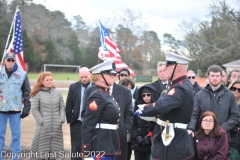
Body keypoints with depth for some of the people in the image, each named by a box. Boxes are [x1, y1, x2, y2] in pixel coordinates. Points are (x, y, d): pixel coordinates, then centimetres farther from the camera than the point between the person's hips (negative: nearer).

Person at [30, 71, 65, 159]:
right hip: (44, 127, -3)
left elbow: (62, 107, 11)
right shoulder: (38, 94, -1)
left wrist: (62, 119, -1)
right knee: (43, 149, -2)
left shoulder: (57, 92, 11)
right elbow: (34, 109, -4)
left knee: (55, 149, 6)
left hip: (57, 127, 4)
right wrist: (41, 121, -12)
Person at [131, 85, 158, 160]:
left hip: (152, 144, -4)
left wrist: (150, 137, -17)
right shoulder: (138, 107, 12)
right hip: (138, 144, 4)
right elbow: (133, 125, 8)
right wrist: (136, 136, -8)